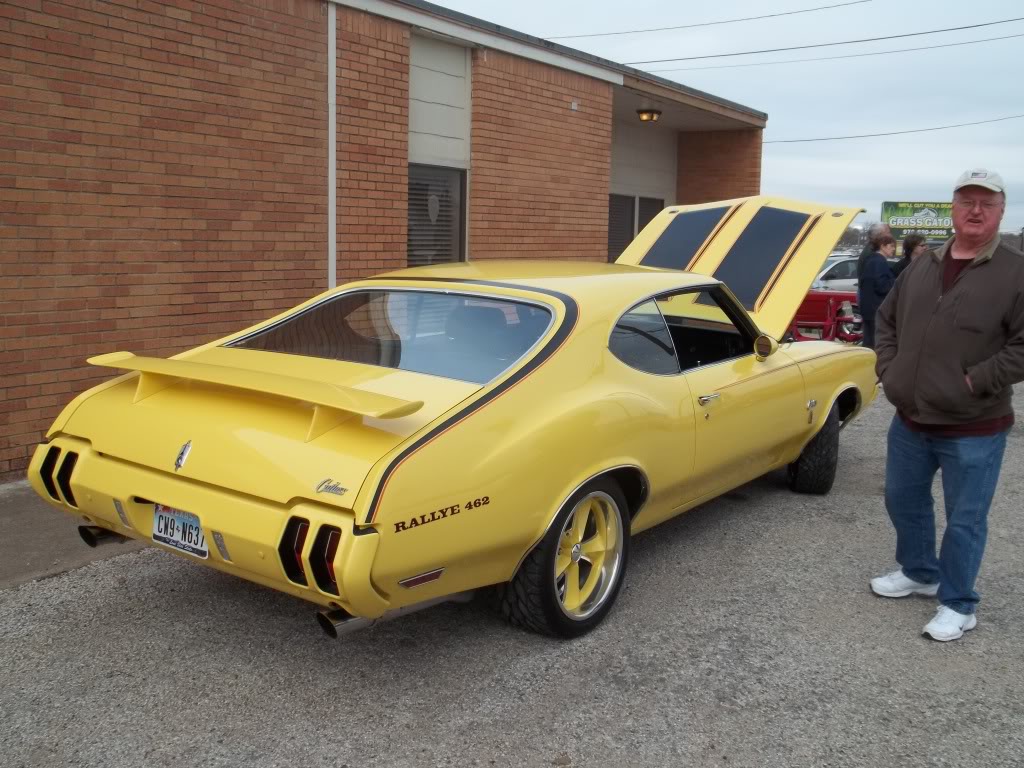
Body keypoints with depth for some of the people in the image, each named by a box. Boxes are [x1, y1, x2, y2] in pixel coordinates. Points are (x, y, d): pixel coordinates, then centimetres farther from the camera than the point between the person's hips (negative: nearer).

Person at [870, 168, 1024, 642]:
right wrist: (888, 369, 6)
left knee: (965, 520, 5)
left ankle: (958, 605, 21)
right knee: (903, 501, 20)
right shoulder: (923, 265, 8)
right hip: (909, 420, 6)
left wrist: (975, 382, -19)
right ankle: (919, 572, 42)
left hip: (973, 429, -6)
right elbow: (887, 319, 18)